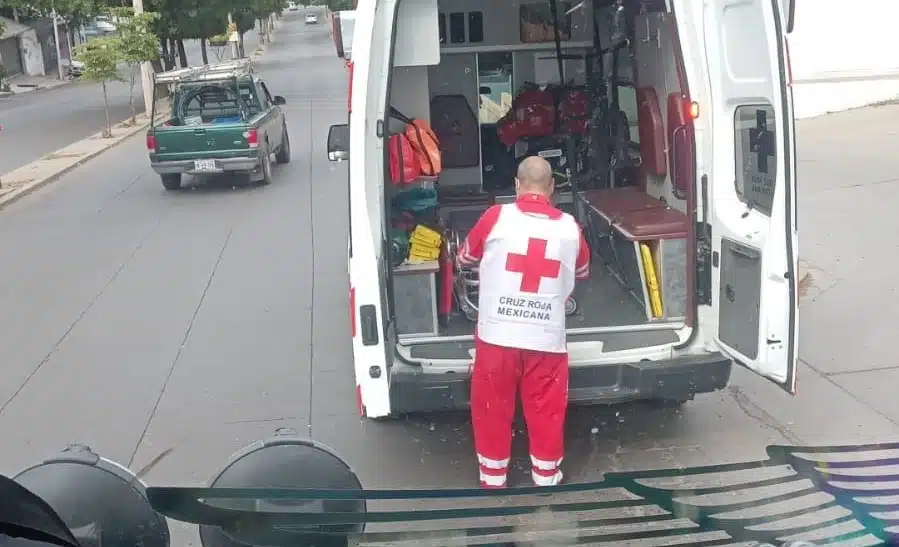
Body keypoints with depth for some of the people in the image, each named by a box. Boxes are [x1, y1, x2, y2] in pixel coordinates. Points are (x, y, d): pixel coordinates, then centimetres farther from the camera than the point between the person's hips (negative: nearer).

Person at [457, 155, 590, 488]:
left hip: (496, 336, -1)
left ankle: (493, 480, 29)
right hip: (547, 340, 1)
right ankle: (546, 478, 30)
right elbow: (582, 273, 22)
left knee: (492, 409, 16)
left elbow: (464, 259, 13)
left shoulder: (496, 217, -4)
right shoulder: (570, 227, 2)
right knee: (546, 411, 16)